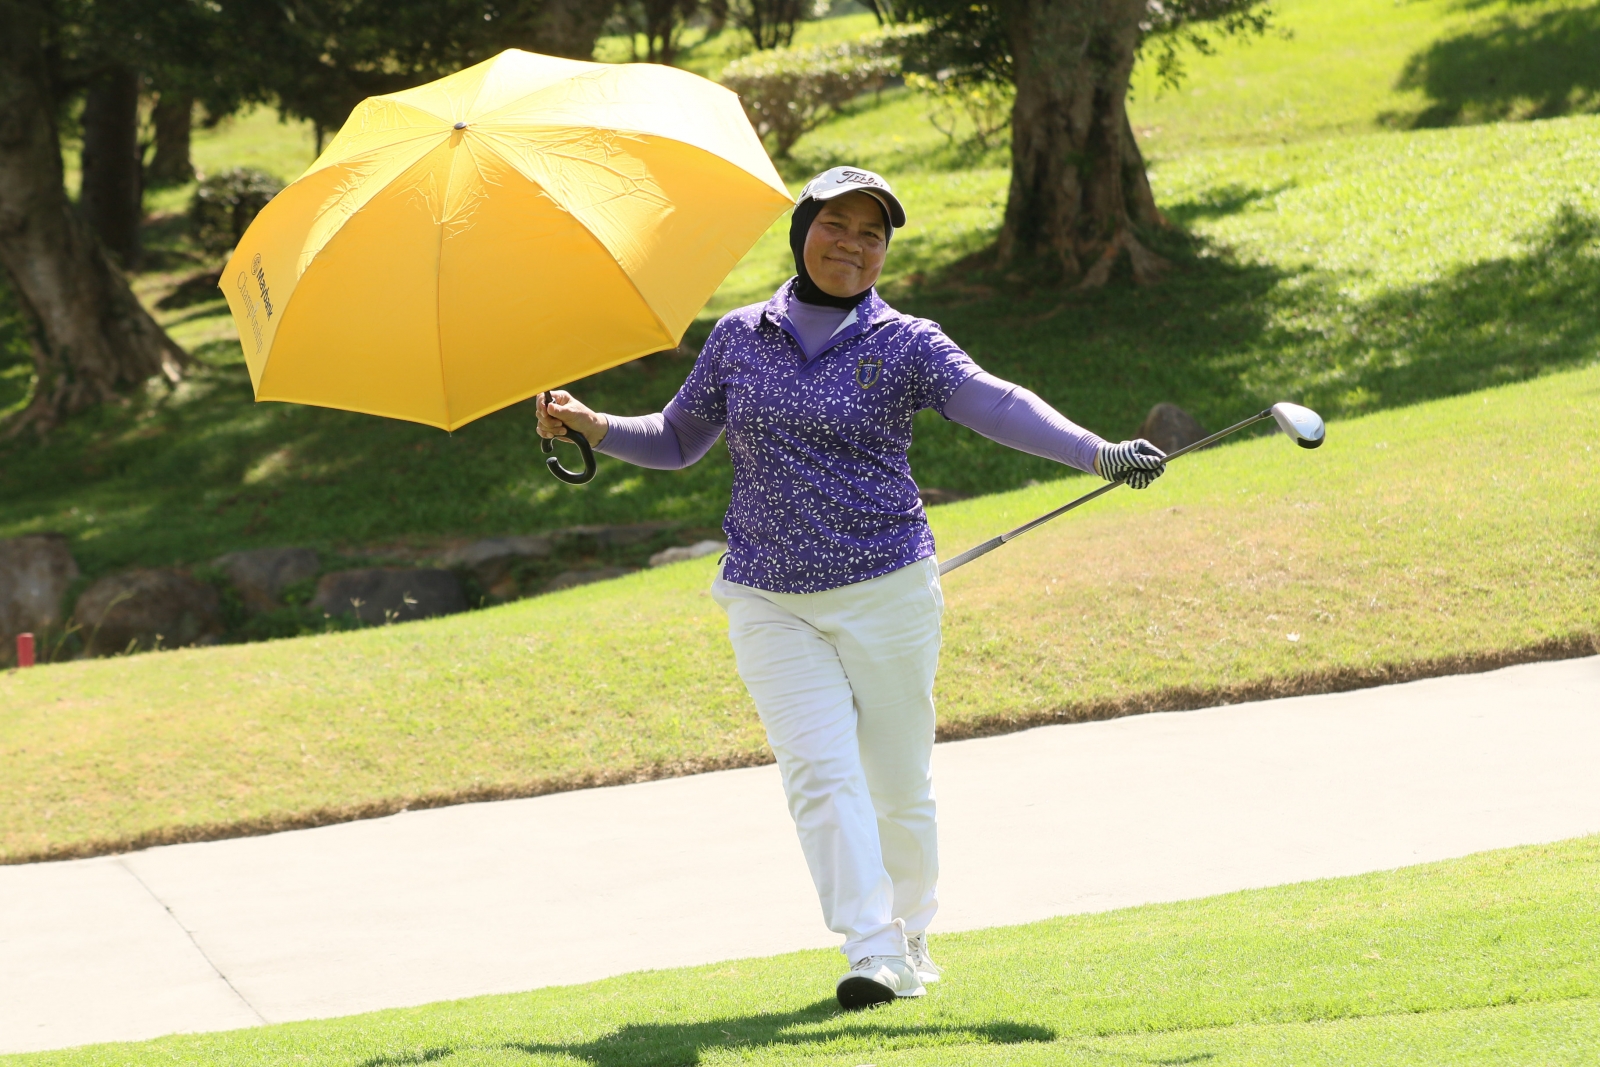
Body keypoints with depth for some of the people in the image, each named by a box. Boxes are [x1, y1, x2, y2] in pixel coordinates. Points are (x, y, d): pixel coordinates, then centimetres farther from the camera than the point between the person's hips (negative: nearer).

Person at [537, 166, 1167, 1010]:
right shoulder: (739, 338, 7)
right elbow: (678, 440, 19)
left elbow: (998, 406, -15)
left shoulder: (905, 345, -1)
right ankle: (870, 950, -18)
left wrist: (1099, 455, -29)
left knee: (898, 784, 5)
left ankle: (910, 945, 25)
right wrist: (593, 427, 3)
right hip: (769, 604, 1)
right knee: (820, 772, -13)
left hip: (887, 593, -1)